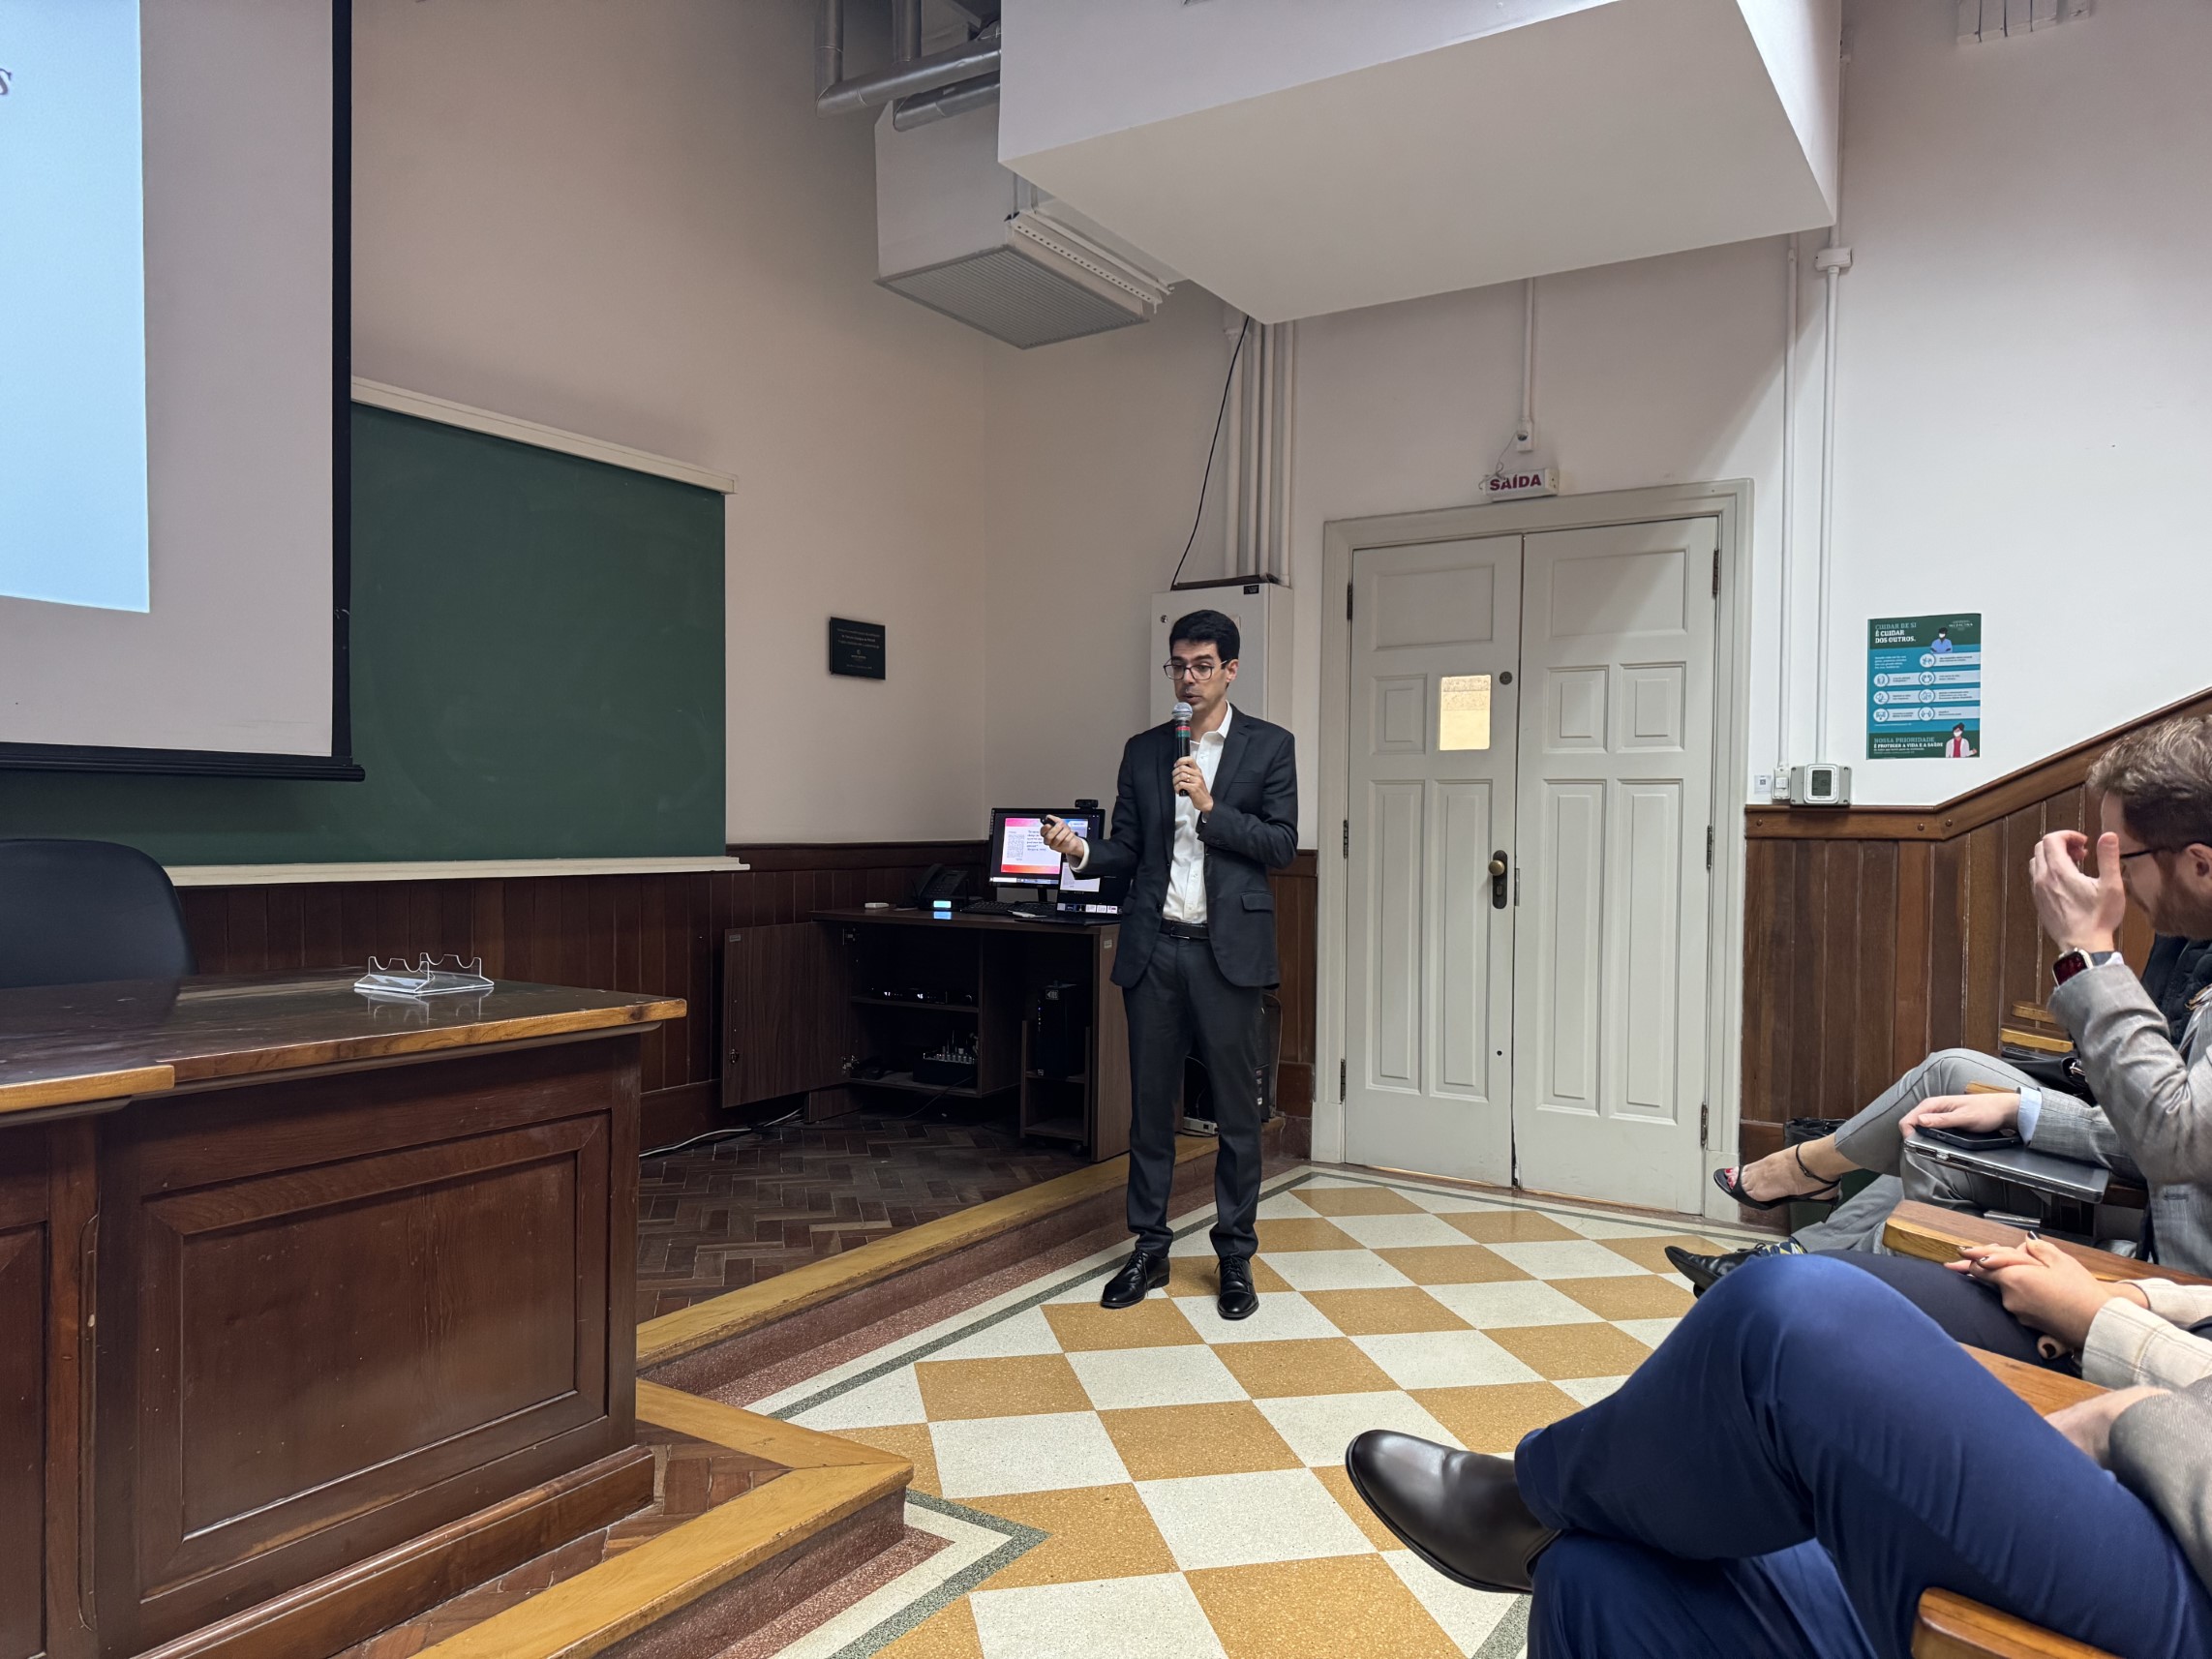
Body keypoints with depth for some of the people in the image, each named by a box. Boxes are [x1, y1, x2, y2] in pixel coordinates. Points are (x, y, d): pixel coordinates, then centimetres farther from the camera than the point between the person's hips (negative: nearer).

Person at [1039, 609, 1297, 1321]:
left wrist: (1209, 806, -15)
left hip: (1227, 948, -2)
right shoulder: (1143, 750, 11)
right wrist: (1082, 850, -11)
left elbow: (1282, 843, -5)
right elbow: (1127, 849, 9)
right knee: (1150, 1103, 9)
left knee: (1236, 1108, 4)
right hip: (1153, 945, 3)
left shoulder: (1269, 745, 2)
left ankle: (1235, 1255, 18)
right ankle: (1149, 1248, 22)